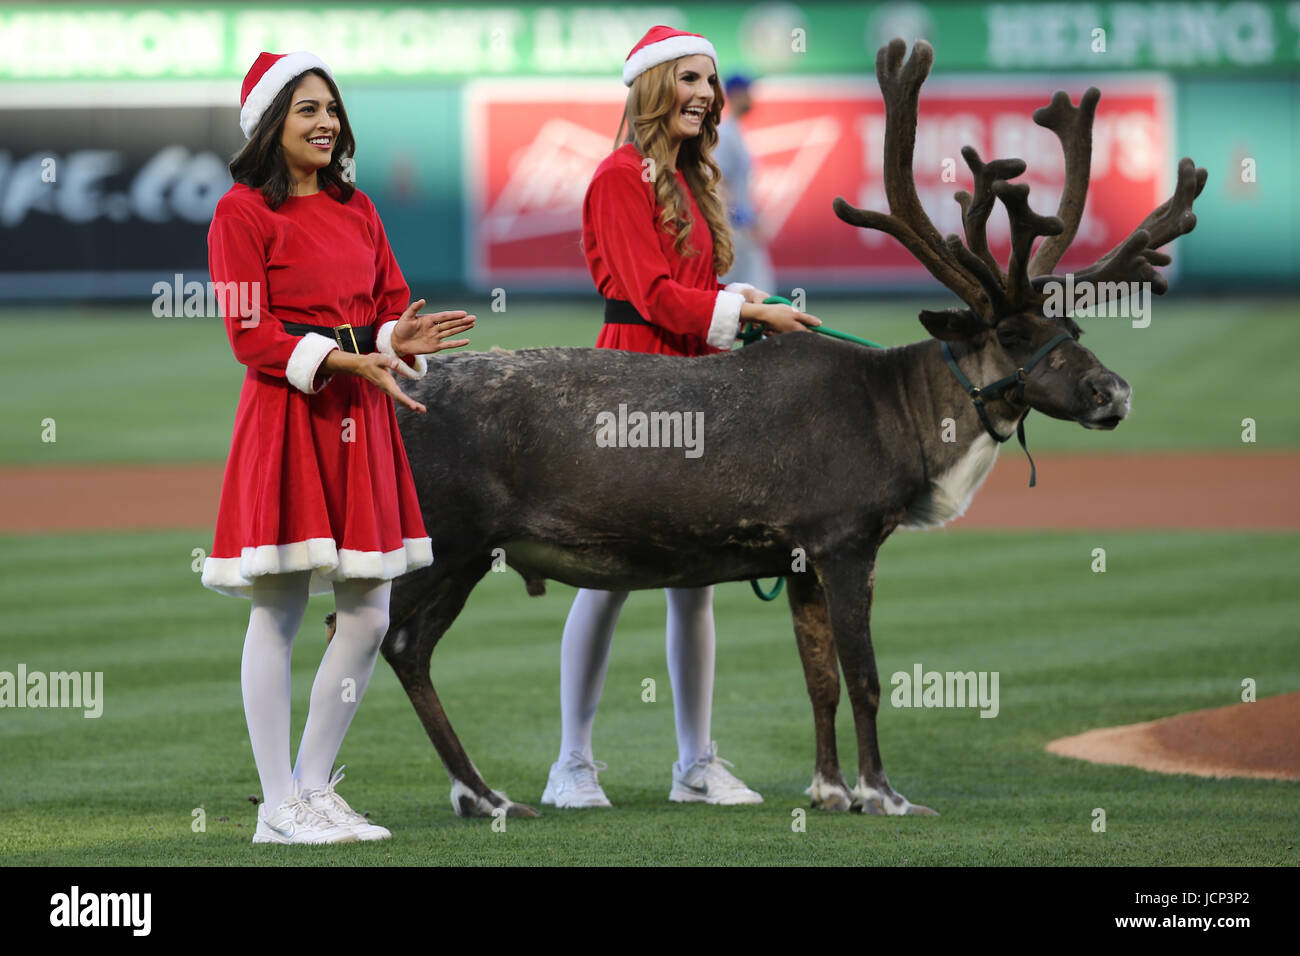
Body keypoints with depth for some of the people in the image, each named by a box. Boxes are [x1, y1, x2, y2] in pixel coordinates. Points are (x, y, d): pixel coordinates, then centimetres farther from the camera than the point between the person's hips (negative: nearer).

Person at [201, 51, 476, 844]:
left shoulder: (356, 210, 16)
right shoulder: (244, 213, -4)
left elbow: (391, 305, 17)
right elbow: (250, 334, -10)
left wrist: (400, 340, -7)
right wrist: (345, 359, -21)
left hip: (360, 422, 7)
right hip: (286, 418, -7)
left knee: (369, 617, 5)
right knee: (279, 613, -3)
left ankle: (314, 786, 17)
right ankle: (280, 807, 1)